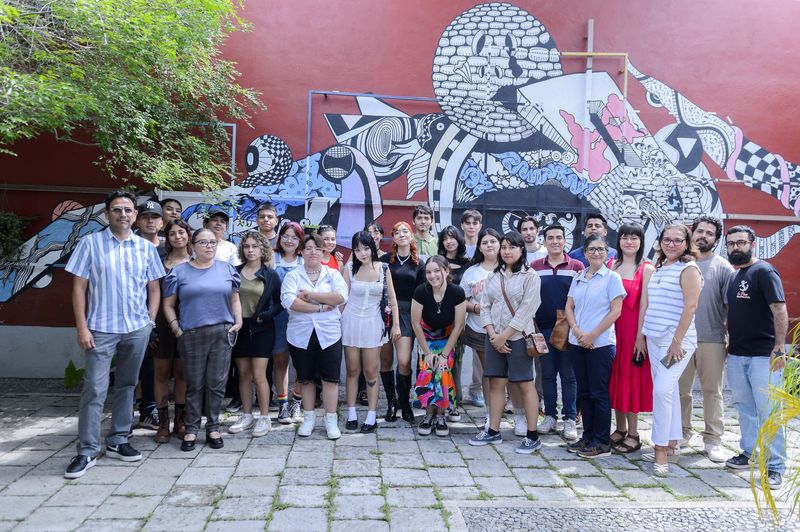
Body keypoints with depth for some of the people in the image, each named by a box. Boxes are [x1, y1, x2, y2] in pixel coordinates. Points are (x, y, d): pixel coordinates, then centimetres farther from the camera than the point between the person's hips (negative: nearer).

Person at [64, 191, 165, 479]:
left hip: (137, 329, 3)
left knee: (126, 386, 12)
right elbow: (79, 287, -2)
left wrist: (150, 321, 2)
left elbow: (153, 288, 11)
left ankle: (117, 441, 24)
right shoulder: (90, 243, -1)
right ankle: (87, 451, 6)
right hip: (101, 328, -3)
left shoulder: (146, 247, 6)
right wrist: (82, 327, -8)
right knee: (94, 389, -3)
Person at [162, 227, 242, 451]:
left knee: (216, 383, 6)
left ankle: (213, 428, 19)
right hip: (191, 335, -1)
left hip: (222, 334, 1)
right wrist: (176, 328, -5)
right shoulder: (180, 271, 4)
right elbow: (168, 304, 6)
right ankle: (191, 429, 18)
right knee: (194, 384, 6)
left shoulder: (227, 269, 9)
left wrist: (238, 322, -1)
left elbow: (234, 299, 12)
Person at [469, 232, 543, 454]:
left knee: (525, 384, -1)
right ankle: (493, 431, 19)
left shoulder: (530, 276, -5)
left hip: (518, 337, -5)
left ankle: (532, 436, 8)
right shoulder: (494, 275, 11)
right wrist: (492, 334, -5)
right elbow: (485, 306, 8)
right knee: (496, 383, 9)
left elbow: (526, 310, -12)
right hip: (494, 337, 5)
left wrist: (504, 335, -14)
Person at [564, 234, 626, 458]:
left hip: (601, 344, -5)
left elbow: (615, 311, -9)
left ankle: (602, 442, 10)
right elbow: (569, 307, 9)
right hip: (577, 343, 5)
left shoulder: (612, 278, -4)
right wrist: (576, 330, -8)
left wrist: (592, 335, -12)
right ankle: (588, 436, 23)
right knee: (584, 392, 12)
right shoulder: (578, 278, 11)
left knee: (599, 393, 0)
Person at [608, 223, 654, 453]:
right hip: (613, 329, 5)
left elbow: (645, 305, -8)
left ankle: (633, 435, 13)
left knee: (631, 379, 2)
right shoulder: (611, 266, 9)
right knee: (615, 379, 10)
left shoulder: (646, 269, -4)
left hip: (633, 329, -4)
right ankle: (620, 429, 24)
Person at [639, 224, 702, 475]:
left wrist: (677, 342, -17)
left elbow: (690, 307, -14)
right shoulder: (657, 269, 14)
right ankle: (672, 445, 22)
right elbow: (646, 304, 16)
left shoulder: (688, 269, -7)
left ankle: (661, 450, -4)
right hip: (654, 338, 7)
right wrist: (640, 334, 13)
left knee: (663, 390, -13)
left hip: (676, 339, -7)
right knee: (667, 390, 12)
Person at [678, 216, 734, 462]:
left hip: (712, 340, -2)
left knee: (712, 391, 5)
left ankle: (712, 440, 14)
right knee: (680, 389, 9)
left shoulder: (723, 267, 2)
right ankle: (682, 433, 23)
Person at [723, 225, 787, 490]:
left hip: (763, 356, -7)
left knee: (768, 412, -3)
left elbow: (780, 310, -15)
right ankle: (748, 453, 28)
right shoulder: (734, 276, 14)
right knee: (744, 408, 15)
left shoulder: (764, 271, -8)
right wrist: (728, 343, 17)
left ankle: (775, 467, 6)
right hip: (736, 355, 7)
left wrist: (779, 348, -21)